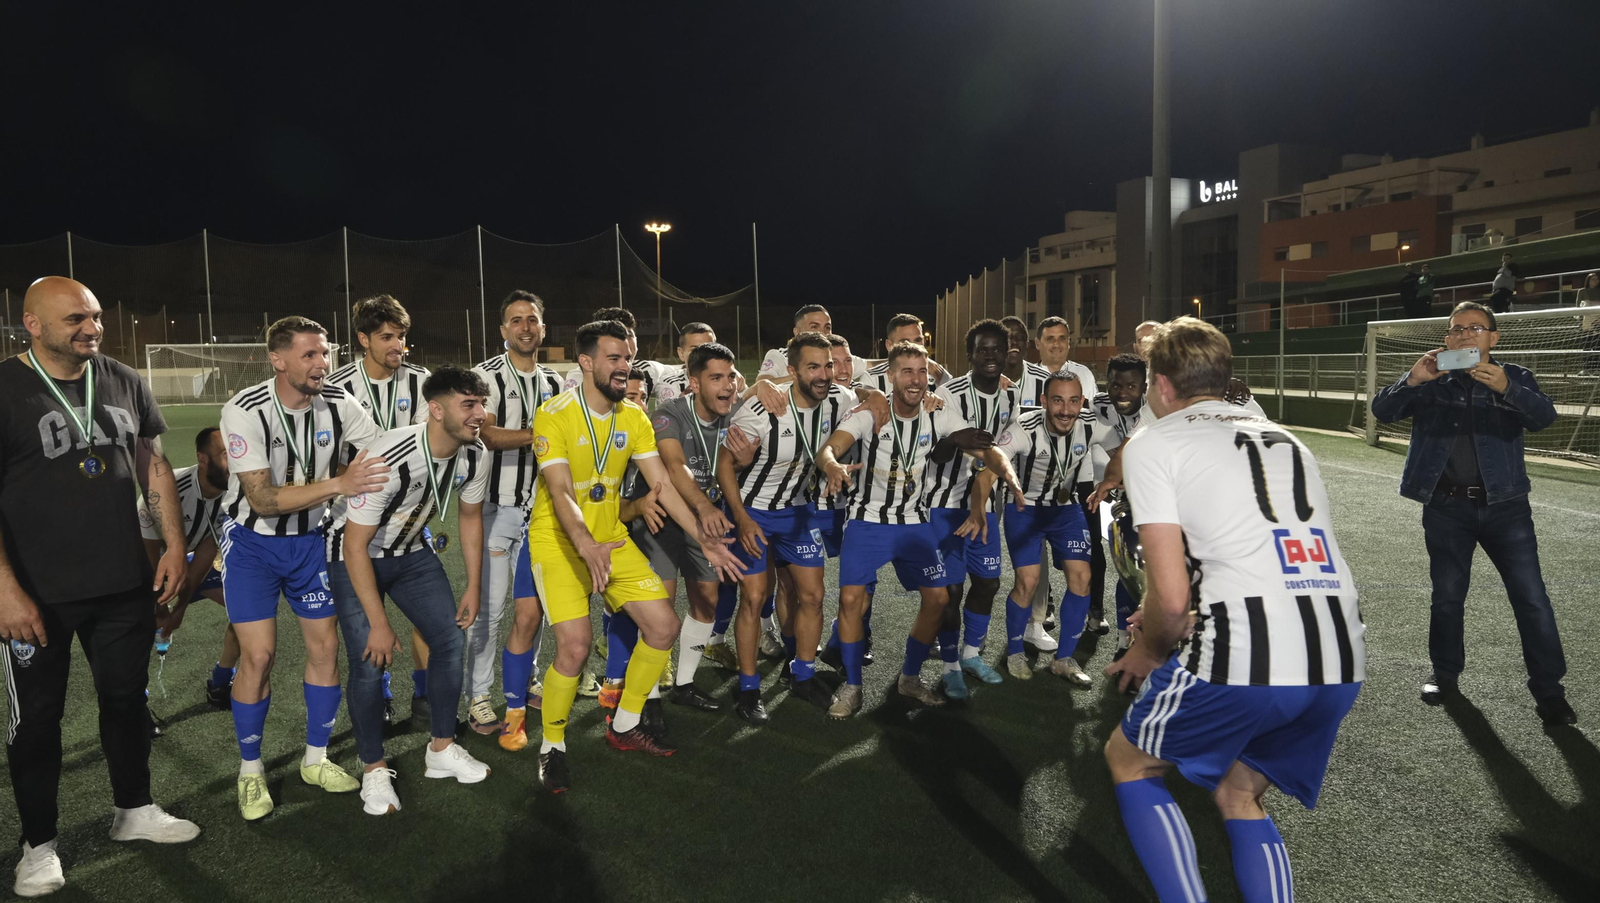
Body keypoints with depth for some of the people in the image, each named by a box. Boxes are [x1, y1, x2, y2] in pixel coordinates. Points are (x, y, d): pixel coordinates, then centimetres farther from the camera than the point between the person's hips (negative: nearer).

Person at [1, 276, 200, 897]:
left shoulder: (125, 382, 3)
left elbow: (155, 466, 10)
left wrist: (174, 545, 5)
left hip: (125, 585, 4)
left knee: (126, 697, 16)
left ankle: (133, 810, 35)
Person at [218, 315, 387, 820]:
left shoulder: (338, 404, -10)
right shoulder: (245, 412, -23)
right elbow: (262, 499, -29)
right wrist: (338, 485, -36)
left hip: (310, 538, 4)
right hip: (252, 540, -4)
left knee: (325, 645, 4)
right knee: (259, 654, -6)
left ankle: (316, 760, 22)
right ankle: (250, 771, 16)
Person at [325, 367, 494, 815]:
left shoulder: (475, 456, -15)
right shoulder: (390, 459, -35)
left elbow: (470, 517, 4)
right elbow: (356, 546, -29)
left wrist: (473, 587, 4)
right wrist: (379, 623, -25)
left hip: (412, 551, 6)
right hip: (355, 556, -6)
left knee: (450, 640, -1)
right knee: (370, 663, -12)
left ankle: (441, 750, 17)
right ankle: (374, 769, 9)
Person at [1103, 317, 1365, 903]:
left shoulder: (1152, 443, 2)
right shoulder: (1286, 440, 22)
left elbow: (1171, 597, -6)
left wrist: (1149, 651, 15)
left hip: (1243, 656, -6)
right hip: (1340, 662, 7)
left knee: (1128, 762, 19)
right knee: (1238, 795, 27)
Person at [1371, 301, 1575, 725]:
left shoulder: (1515, 378, 4)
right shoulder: (1430, 381, 6)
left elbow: (1544, 416, -13)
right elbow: (1382, 410, -5)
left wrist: (1505, 388, -32)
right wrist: (1412, 380, -23)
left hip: (1504, 504, -1)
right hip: (1446, 506, 1)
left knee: (1531, 598, 0)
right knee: (1447, 596, 11)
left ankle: (1549, 690, 11)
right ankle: (1446, 674, 27)